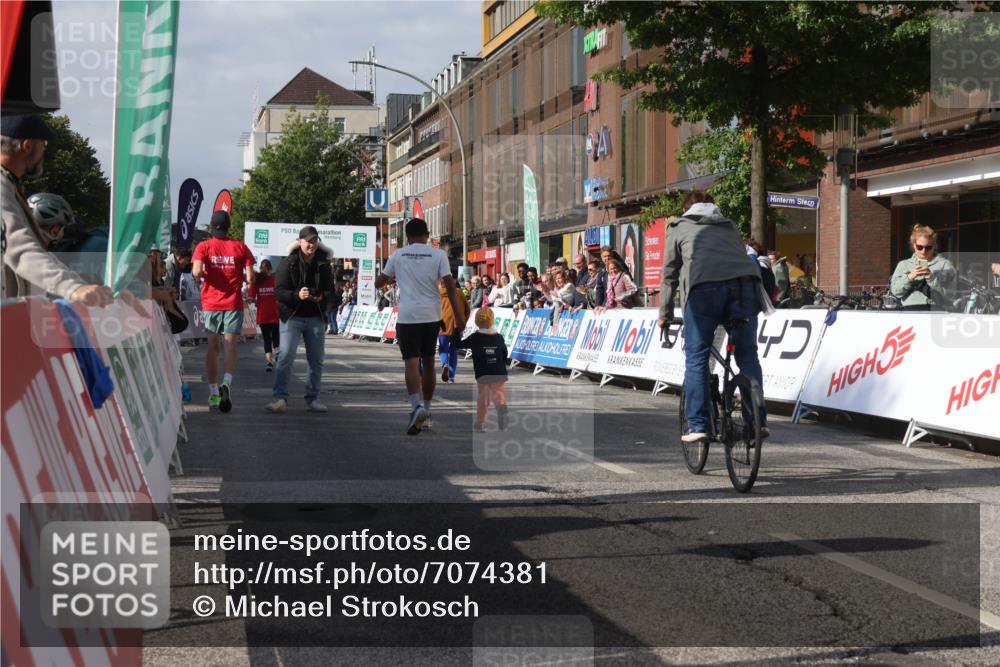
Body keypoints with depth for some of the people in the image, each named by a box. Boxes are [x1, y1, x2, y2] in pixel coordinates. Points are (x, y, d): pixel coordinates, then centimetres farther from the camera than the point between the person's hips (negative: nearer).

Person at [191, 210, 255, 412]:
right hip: (233, 304, -1)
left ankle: (213, 393, 11)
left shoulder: (204, 247, 0)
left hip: (211, 303, 1)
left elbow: (197, 272, -15)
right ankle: (226, 383, -27)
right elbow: (250, 277, -4)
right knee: (231, 347, -3)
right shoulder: (240, 247, 1)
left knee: (213, 349, 10)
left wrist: (197, 275, 8)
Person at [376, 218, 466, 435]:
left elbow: (378, 283, 14)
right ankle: (426, 409, 23)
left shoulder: (398, 255, 4)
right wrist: (459, 318, -2)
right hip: (432, 316, 1)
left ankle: (417, 406, -28)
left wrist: (393, 276, 36)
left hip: (407, 317, -1)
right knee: (428, 363, 15)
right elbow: (451, 287, -6)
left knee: (411, 362, -7)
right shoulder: (438, 254, 1)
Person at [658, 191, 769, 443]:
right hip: (745, 281, 3)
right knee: (747, 355, 10)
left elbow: (669, 274, 26)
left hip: (704, 285, -3)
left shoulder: (680, 228, 27)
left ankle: (697, 425, -2)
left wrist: (664, 315, 33)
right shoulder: (729, 226, 35)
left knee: (696, 358, 3)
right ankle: (758, 421, 5)